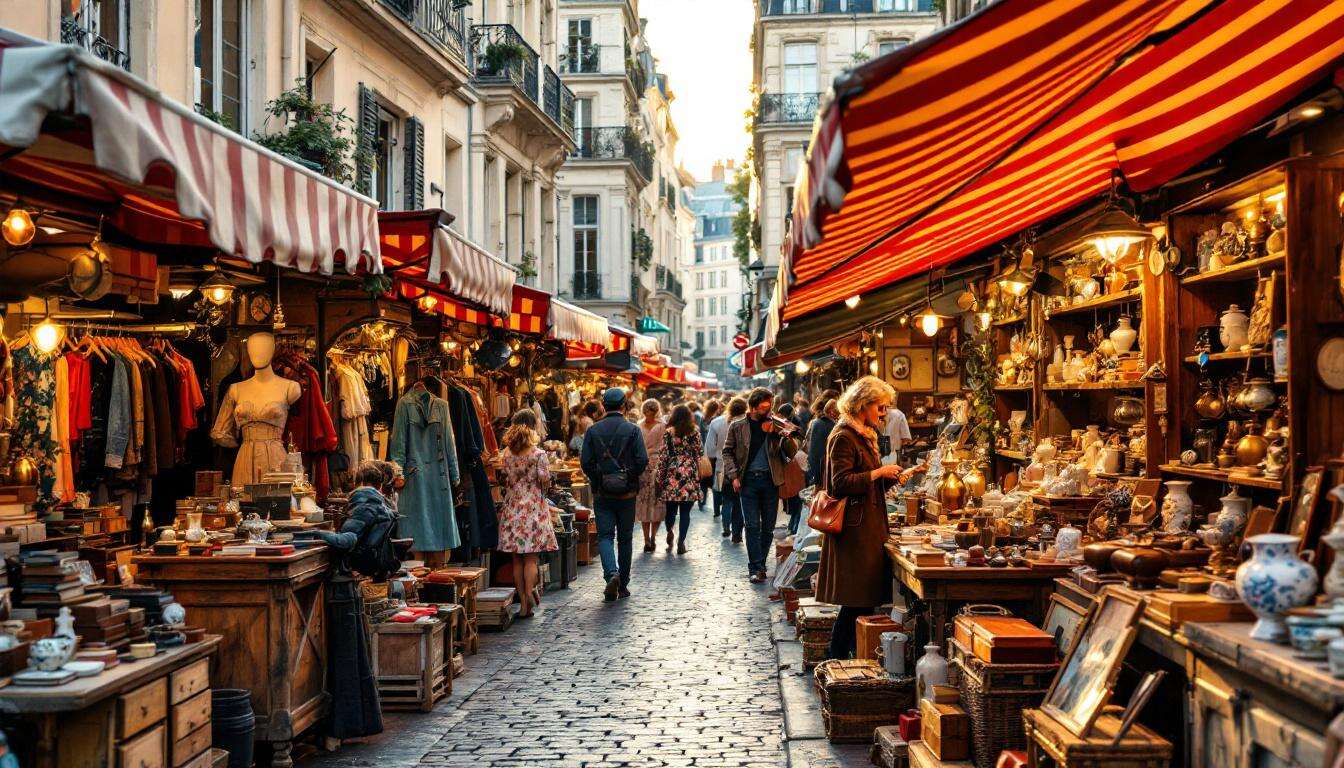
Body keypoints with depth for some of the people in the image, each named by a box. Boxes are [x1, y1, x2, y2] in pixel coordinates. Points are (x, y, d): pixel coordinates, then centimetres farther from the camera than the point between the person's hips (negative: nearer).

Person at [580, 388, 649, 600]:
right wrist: (631, 477, 7)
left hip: (601, 493, 0)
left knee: (605, 536, 3)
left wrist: (596, 479, 11)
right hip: (627, 494, 0)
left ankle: (611, 573, -21)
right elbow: (643, 461, -11)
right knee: (624, 538, 10)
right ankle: (623, 585, 16)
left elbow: (585, 462, -6)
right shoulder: (632, 430, -6)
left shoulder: (593, 430, -2)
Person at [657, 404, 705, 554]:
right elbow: (699, 453, 4)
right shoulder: (695, 432, 2)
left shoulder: (668, 432, -1)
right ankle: (681, 542, -1)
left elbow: (664, 456, -2)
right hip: (689, 475, 0)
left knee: (671, 509, 15)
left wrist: (659, 478, 3)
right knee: (685, 511, 3)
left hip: (672, 474, 0)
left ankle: (669, 532, 2)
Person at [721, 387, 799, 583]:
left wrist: (783, 434, -15)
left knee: (768, 526, 6)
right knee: (752, 525, -6)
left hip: (770, 480, 2)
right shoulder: (737, 426, 5)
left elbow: (792, 452, 3)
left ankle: (759, 564, 18)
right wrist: (733, 476, -4)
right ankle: (756, 568, -4)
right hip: (748, 480, -2)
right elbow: (728, 452, 8)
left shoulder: (775, 426, 7)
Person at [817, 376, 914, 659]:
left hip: (868, 526, 10)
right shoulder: (843, 436, -12)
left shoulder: (864, 435, 18)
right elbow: (841, 482, -21)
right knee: (856, 601, -7)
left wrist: (890, 477, 8)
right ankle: (837, 661, 1)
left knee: (863, 601, 9)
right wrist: (879, 472, -17)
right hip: (854, 527, -10)